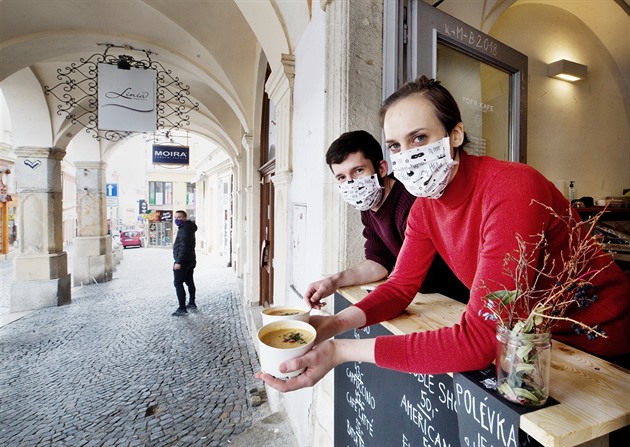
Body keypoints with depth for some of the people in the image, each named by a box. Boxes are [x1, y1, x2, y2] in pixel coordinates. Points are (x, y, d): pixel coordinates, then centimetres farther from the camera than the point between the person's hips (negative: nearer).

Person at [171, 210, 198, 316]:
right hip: (190, 260, 11)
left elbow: (184, 247, -26)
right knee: (189, 282, 17)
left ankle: (182, 309, -8)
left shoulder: (184, 229, -17)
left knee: (178, 283, -8)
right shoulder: (188, 228, 15)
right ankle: (192, 304, 27)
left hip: (183, 261, -11)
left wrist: (178, 262, -28)